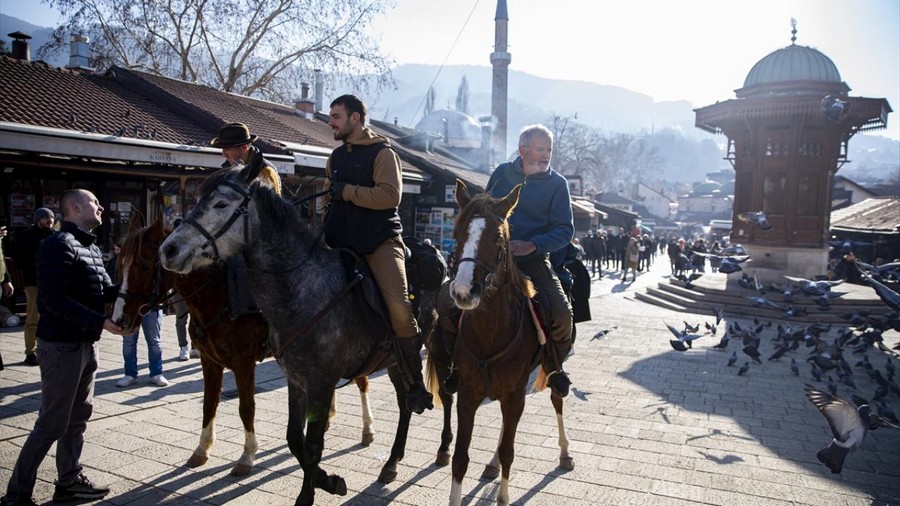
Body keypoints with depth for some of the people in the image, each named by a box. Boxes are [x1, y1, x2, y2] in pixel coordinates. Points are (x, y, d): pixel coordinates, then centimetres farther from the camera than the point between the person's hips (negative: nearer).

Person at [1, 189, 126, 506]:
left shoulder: (92, 248, 12)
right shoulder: (59, 245, -16)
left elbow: (107, 291, 13)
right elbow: (55, 300, -25)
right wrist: (101, 321, -28)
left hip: (86, 344, 9)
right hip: (61, 345, -9)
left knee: (78, 416, 16)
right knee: (52, 423, -1)